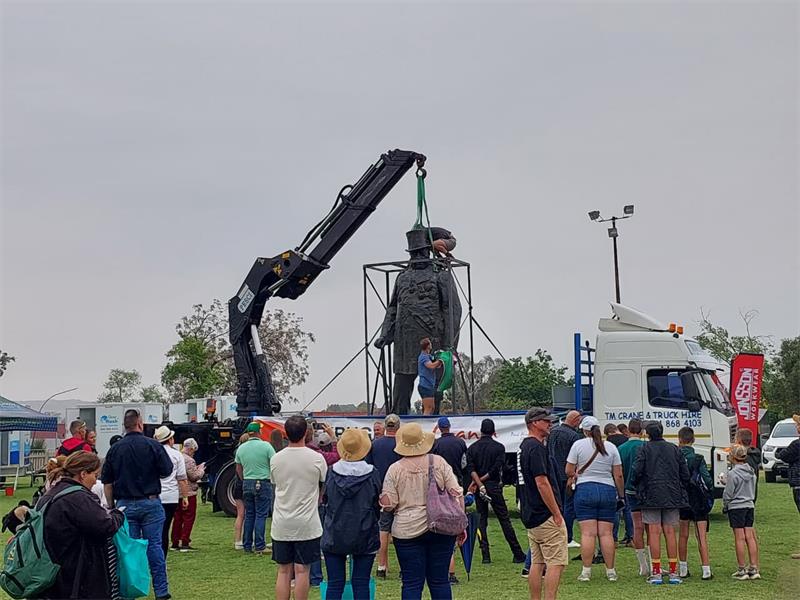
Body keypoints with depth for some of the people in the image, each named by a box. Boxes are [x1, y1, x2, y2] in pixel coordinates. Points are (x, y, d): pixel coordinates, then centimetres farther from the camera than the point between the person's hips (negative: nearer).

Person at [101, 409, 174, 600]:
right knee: (154, 546, 4)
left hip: (125, 505, 2)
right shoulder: (153, 445, -7)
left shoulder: (115, 449, 2)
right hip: (150, 503, -2)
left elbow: (107, 482, 5)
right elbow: (167, 471, -3)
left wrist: (111, 506, 13)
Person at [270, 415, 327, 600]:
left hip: (281, 524, 3)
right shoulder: (316, 458, -9)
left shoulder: (276, 459, -1)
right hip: (307, 524, -2)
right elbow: (324, 482, 7)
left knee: (283, 571, 9)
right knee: (302, 570, 2)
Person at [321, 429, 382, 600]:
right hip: (365, 537, -1)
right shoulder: (372, 474, -10)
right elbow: (377, 505, 1)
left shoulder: (331, 472, -7)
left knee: (335, 584, 5)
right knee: (361, 584, 5)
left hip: (334, 536, 1)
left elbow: (325, 500, 6)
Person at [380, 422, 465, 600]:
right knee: (440, 581, 9)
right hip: (441, 529, 1)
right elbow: (456, 494, 0)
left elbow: (388, 504, -5)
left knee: (412, 583, 3)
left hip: (408, 531, -1)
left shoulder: (395, 469, -3)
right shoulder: (438, 462, 0)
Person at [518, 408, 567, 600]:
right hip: (546, 516, -10)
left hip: (531, 516, 10)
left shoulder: (524, 447, 17)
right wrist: (557, 514, -16)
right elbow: (542, 483, -20)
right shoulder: (536, 447, -15)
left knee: (537, 563, 11)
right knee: (556, 563, -8)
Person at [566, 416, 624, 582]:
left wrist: (574, 476, 20)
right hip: (608, 490, 2)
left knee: (587, 533, -3)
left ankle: (586, 571, -3)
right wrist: (621, 495, 14)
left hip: (585, 489, -2)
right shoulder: (611, 447, 6)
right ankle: (610, 571, 6)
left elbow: (569, 471, -1)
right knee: (606, 533, 4)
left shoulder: (578, 445, -2)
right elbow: (618, 475, 5)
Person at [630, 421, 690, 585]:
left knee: (654, 532, -1)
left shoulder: (645, 449, -3)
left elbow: (636, 471, -11)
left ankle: (656, 573, -2)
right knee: (670, 532, 6)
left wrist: (635, 485, 8)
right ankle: (673, 573, 6)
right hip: (673, 496, 3)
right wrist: (680, 490, 19)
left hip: (651, 496, -3)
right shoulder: (674, 449, 8)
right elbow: (685, 474, 7)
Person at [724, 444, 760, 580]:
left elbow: (728, 494, -11)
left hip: (736, 507, -6)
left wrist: (725, 506, 5)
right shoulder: (751, 472, 6)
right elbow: (753, 491, 15)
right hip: (750, 505, 6)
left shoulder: (733, 473, -16)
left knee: (740, 538, -3)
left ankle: (742, 570, 1)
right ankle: (754, 569, 7)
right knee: (750, 537, 7)